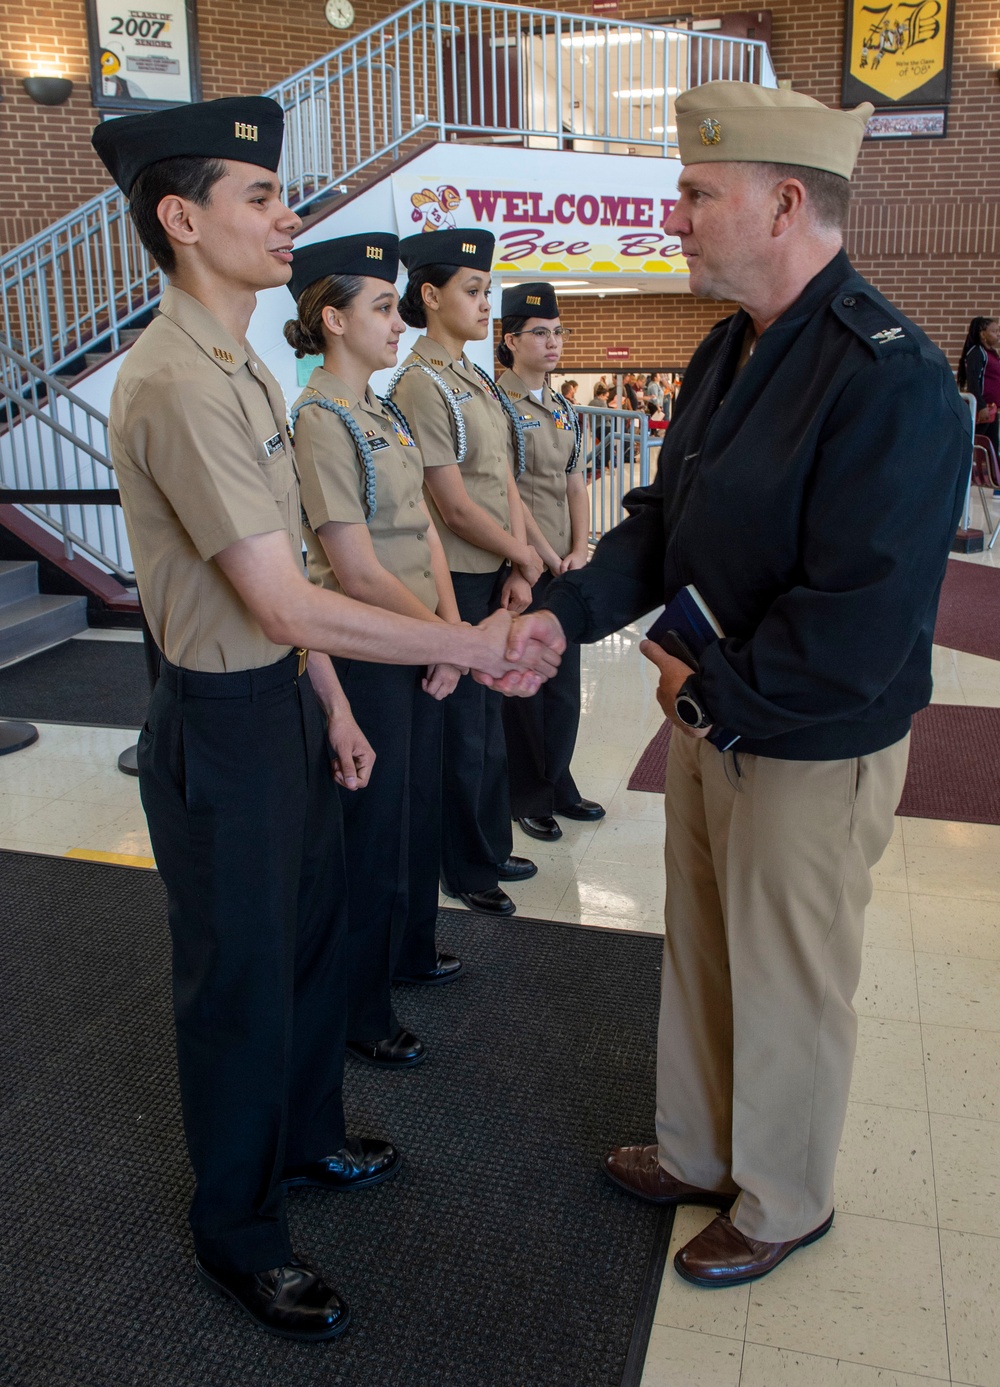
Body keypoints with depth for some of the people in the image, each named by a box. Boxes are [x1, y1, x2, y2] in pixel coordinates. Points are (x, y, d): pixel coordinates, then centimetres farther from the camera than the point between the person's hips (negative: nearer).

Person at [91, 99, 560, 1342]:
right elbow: (286, 604, -26)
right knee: (240, 983, 8)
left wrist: (331, 706, 13)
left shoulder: (243, 370, 9)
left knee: (312, 937, 23)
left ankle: (305, 1142, 48)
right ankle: (236, 1237, 33)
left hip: (283, 702, 9)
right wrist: (469, 647, -20)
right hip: (222, 726, -9)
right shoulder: (175, 384, -22)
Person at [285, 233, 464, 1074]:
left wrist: (450, 630, -2)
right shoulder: (322, 421, -18)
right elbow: (357, 572, -21)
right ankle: (360, 1012, 23)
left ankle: (408, 951, 43)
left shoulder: (382, 414, 10)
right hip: (363, 652, -8)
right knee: (373, 824, 4)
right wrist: (450, 634, -12)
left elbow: (423, 528, 10)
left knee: (419, 806, 21)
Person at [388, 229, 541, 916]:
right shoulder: (421, 386, -16)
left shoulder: (480, 383, 12)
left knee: (488, 719, 18)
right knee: (466, 729, 4)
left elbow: (506, 481, 9)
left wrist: (516, 569, -2)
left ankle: (492, 847, 33)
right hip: (458, 584, -8)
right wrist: (524, 557, -7)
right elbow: (454, 506, -18)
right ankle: (467, 869, 22)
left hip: (497, 579, 8)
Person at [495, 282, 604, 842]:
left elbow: (576, 485, 14)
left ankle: (558, 784, 28)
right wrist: (548, 556, -12)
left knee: (564, 686, 13)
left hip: (567, 571, 7)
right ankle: (528, 798, 19)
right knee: (524, 688, 4)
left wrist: (579, 553, 1)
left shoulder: (564, 409, 14)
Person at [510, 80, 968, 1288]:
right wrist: (565, 614, -4)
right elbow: (666, 518, 9)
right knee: (698, 953, 23)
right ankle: (696, 1152, 47)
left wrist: (711, 693, -16)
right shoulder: (731, 348, 5)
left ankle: (780, 1203, 39)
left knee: (787, 991, 12)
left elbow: (860, 629, -28)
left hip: (813, 753, -8)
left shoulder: (887, 379, -25)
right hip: (711, 724, 9)